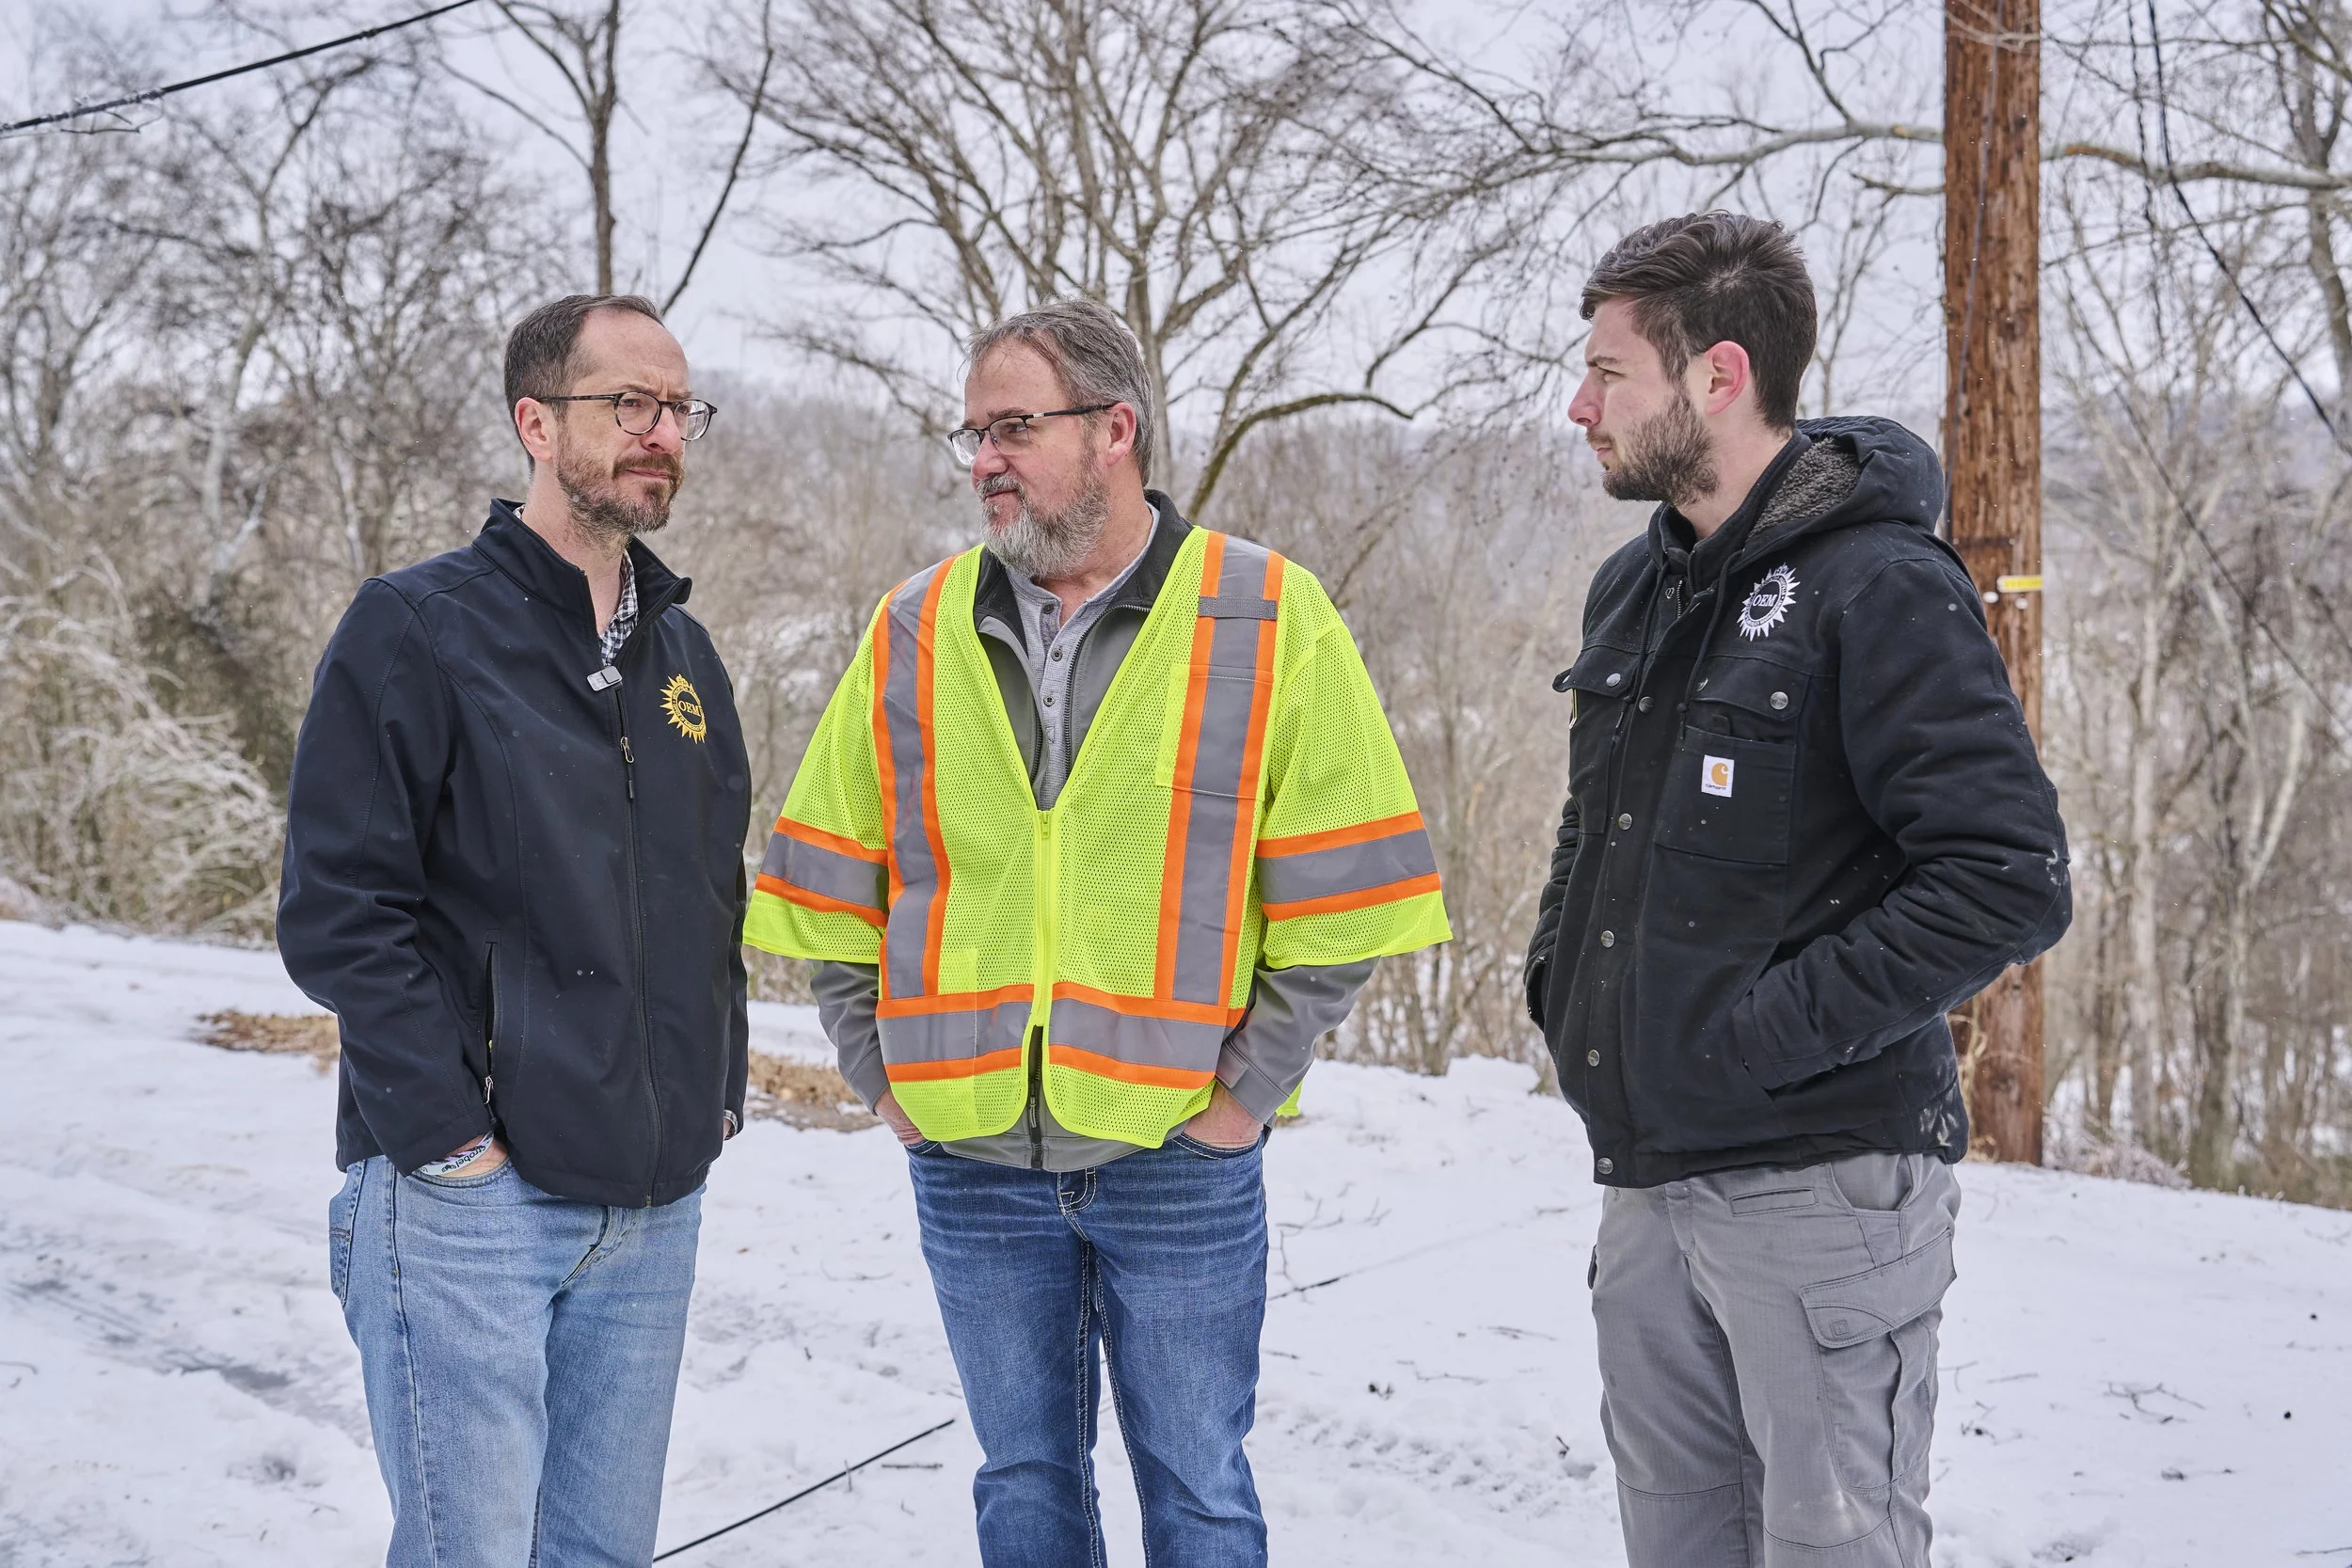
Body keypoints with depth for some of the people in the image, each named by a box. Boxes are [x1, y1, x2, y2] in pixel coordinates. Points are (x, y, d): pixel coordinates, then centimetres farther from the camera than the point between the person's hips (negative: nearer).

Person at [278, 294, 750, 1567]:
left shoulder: (680, 651, 14)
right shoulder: (415, 629, -8)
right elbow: (337, 912, -13)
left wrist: (717, 1090, 12)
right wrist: (447, 1131, -15)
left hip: (654, 1200, 6)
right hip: (472, 1192, -6)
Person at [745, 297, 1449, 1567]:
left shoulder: (1268, 620, -4)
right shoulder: (914, 632, 5)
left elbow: (1343, 888, -4)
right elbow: (827, 883, 11)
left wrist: (1250, 1087, -8)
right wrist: (878, 1071, 4)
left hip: (1180, 1158, -3)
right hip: (969, 1163, 3)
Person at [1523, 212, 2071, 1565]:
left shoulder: (1880, 588, -14)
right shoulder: (1635, 590, 13)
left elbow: (2012, 882, -21)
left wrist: (1776, 1025, -21)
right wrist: (1559, 970, 11)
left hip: (1822, 1186, -8)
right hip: (1648, 1183, 8)